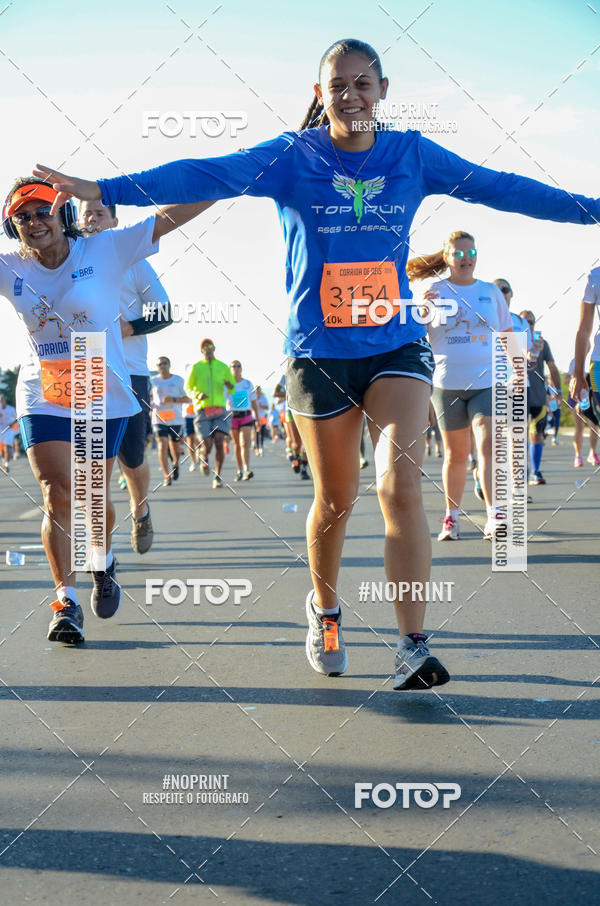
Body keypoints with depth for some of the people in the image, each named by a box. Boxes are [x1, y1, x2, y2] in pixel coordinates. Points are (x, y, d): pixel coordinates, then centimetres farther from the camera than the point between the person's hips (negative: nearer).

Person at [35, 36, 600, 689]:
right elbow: (207, 176, -12)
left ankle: (413, 648, -12)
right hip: (319, 353, -1)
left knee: (400, 486, -16)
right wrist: (103, 190, -22)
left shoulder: (412, 155, 4)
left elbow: (498, 187, 9)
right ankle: (324, 609, 38)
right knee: (335, 501, 10)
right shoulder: (292, 157, -3)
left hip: (396, 346, 1)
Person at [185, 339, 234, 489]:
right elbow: (188, 387, 11)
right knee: (207, 446, -12)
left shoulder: (223, 367, 11)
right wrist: (197, 395, -11)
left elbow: (233, 389, 18)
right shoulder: (196, 367, 7)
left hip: (219, 410, 1)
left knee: (219, 442, -16)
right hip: (202, 410, -1)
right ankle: (203, 457, 27)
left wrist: (230, 385, -8)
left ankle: (217, 476, -2)